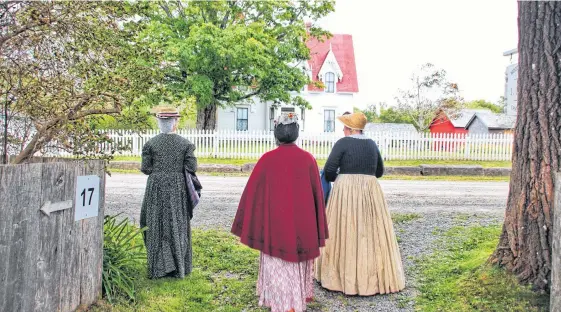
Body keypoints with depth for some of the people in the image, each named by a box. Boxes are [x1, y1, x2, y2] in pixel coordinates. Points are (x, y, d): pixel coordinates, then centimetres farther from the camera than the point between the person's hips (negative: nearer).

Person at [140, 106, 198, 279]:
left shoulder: (150, 143, -4)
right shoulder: (185, 144, -4)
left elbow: (146, 169, -5)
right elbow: (191, 168, -7)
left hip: (156, 189, 0)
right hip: (178, 189, 0)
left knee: (157, 226, 9)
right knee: (178, 226, 10)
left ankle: (158, 268, 13)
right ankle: (179, 268, 17)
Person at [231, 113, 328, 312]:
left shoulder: (267, 159, -11)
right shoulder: (308, 159, -5)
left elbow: (252, 192, -6)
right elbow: (317, 194, 1)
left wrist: (246, 226, 5)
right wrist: (316, 231, 12)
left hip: (276, 223, -2)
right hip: (302, 223, 3)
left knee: (279, 264, 12)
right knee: (299, 262, 21)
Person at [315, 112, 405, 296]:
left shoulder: (343, 143, -7)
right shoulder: (372, 144, 10)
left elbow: (329, 170, -10)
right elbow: (379, 171, 18)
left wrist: (336, 178, 10)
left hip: (345, 191, -4)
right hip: (370, 191, 5)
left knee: (345, 232, 4)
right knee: (370, 232, 11)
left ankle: (344, 276, 12)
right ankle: (374, 276, 18)